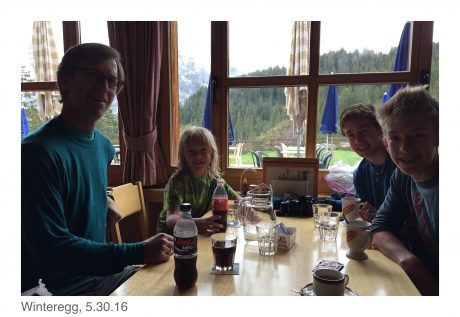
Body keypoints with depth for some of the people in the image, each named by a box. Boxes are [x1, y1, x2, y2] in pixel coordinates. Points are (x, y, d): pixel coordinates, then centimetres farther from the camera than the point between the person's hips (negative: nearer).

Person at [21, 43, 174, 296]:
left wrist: (106, 199, 3)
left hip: (102, 271, 7)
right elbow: (50, 248, -26)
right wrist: (139, 252, -30)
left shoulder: (103, 145, 2)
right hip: (63, 288, -7)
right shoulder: (39, 152, -23)